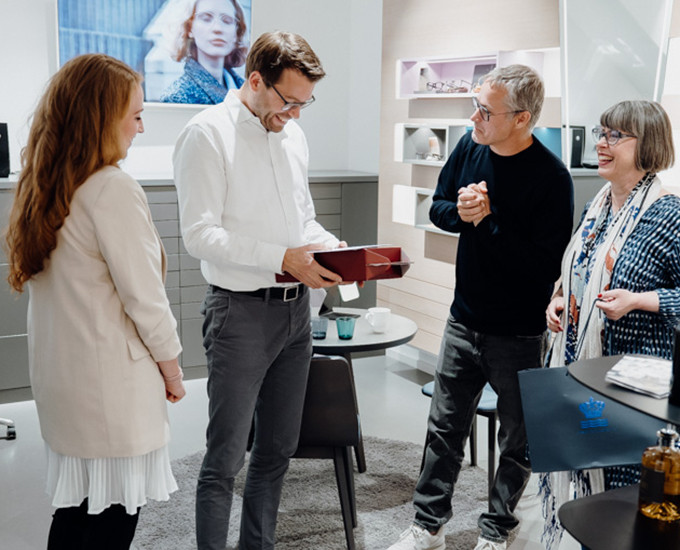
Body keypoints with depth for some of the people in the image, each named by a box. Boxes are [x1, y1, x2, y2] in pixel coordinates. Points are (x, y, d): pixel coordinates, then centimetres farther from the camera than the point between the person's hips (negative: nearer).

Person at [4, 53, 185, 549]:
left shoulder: (42, 186, 8)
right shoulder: (113, 190, -19)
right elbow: (143, 295, -17)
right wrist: (171, 367, -2)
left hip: (59, 376, 8)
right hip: (112, 383, -8)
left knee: (75, 508, 18)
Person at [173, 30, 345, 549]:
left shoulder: (293, 134, 13)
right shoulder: (208, 133, -9)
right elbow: (200, 234, -16)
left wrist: (329, 246, 0)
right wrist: (283, 259, -22)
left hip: (295, 310, 7)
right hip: (242, 311, -7)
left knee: (279, 449, 16)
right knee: (226, 458, -1)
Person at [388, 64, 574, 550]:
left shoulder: (552, 178, -19)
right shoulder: (471, 147, -2)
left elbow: (543, 265, -23)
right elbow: (438, 207, 8)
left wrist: (487, 219, -24)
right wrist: (460, 213, -14)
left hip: (519, 336, -5)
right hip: (464, 322, 5)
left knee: (518, 442, 13)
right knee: (445, 430, 15)